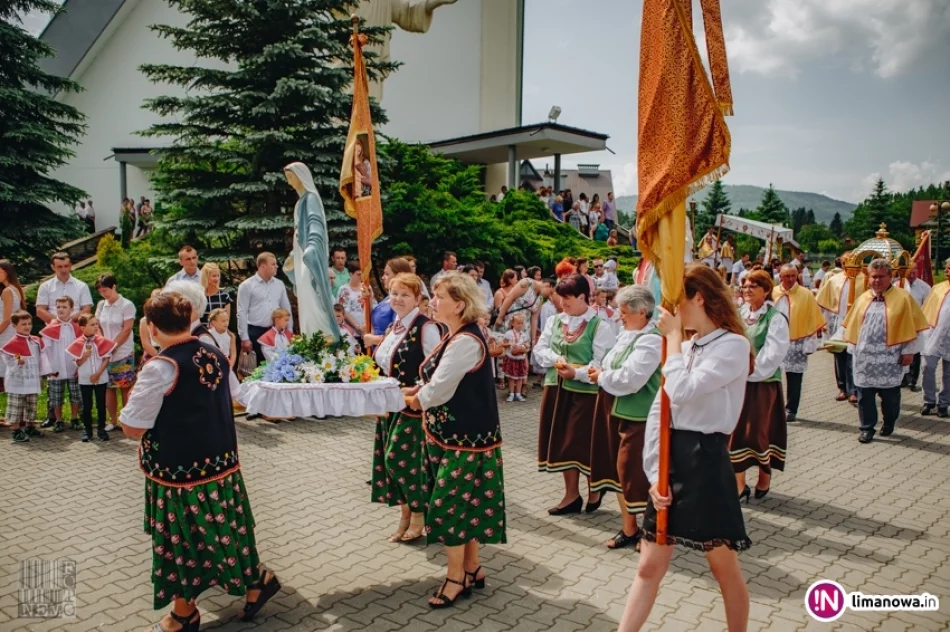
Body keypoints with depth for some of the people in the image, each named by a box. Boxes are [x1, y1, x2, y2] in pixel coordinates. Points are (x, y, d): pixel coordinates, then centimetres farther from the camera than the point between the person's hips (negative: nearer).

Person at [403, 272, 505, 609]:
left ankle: (456, 576, 18)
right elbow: (442, 382, 15)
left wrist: (416, 399, -3)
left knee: (447, 506, 1)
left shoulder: (465, 341, -23)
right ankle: (472, 568, 32)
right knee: (464, 504, 18)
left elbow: (439, 390, -23)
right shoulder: (456, 336, 9)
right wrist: (418, 391, -2)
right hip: (455, 434, 10)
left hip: (464, 438, -10)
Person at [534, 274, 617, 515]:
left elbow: (603, 362, -15)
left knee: (585, 442, 2)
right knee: (561, 441, 10)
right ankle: (571, 494, 24)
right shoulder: (554, 321, 9)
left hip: (585, 390, -6)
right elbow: (540, 348, 6)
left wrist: (576, 373, -24)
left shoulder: (599, 325, -9)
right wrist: (556, 360, -12)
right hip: (556, 388, 6)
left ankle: (594, 490, 26)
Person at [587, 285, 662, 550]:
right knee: (621, 470, 15)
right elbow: (614, 370, 18)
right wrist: (600, 373, -3)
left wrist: (601, 377, -12)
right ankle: (629, 529, 28)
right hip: (618, 413, 9)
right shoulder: (627, 335, 12)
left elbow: (629, 379, -27)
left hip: (638, 418, -9)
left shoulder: (651, 340, -18)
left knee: (637, 474, 0)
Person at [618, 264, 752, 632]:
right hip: (669, 459, 7)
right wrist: (654, 472, -1)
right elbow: (658, 412, 8)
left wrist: (673, 336, -13)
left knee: (724, 569, 10)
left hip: (704, 461, -7)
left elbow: (683, 392, -25)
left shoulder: (733, 345, -10)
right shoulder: (684, 348, 12)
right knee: (649, 567, 11)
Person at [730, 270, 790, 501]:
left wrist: (748, 371, -15)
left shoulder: (776, 318, -8)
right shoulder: (739, 314, 7)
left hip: (762, 382, -5)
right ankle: (739, 485, 13)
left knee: (758, 431, 3)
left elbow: (773, 354, -14)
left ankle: (764, 477, 26)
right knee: (735, 430, 4)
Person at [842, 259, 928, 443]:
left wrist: (908, 351, -6)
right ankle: (867, 428, 14)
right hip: (865, 357, 3)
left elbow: (912, 326, -4)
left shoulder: (903, 297, -4)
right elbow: (853, 326, 13)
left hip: (890, 358, -3)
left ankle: (889, 423, 33)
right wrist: (853, 349, 11)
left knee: (890, 394, 9)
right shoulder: (862, 298, 8)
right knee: (865, 395, 4)